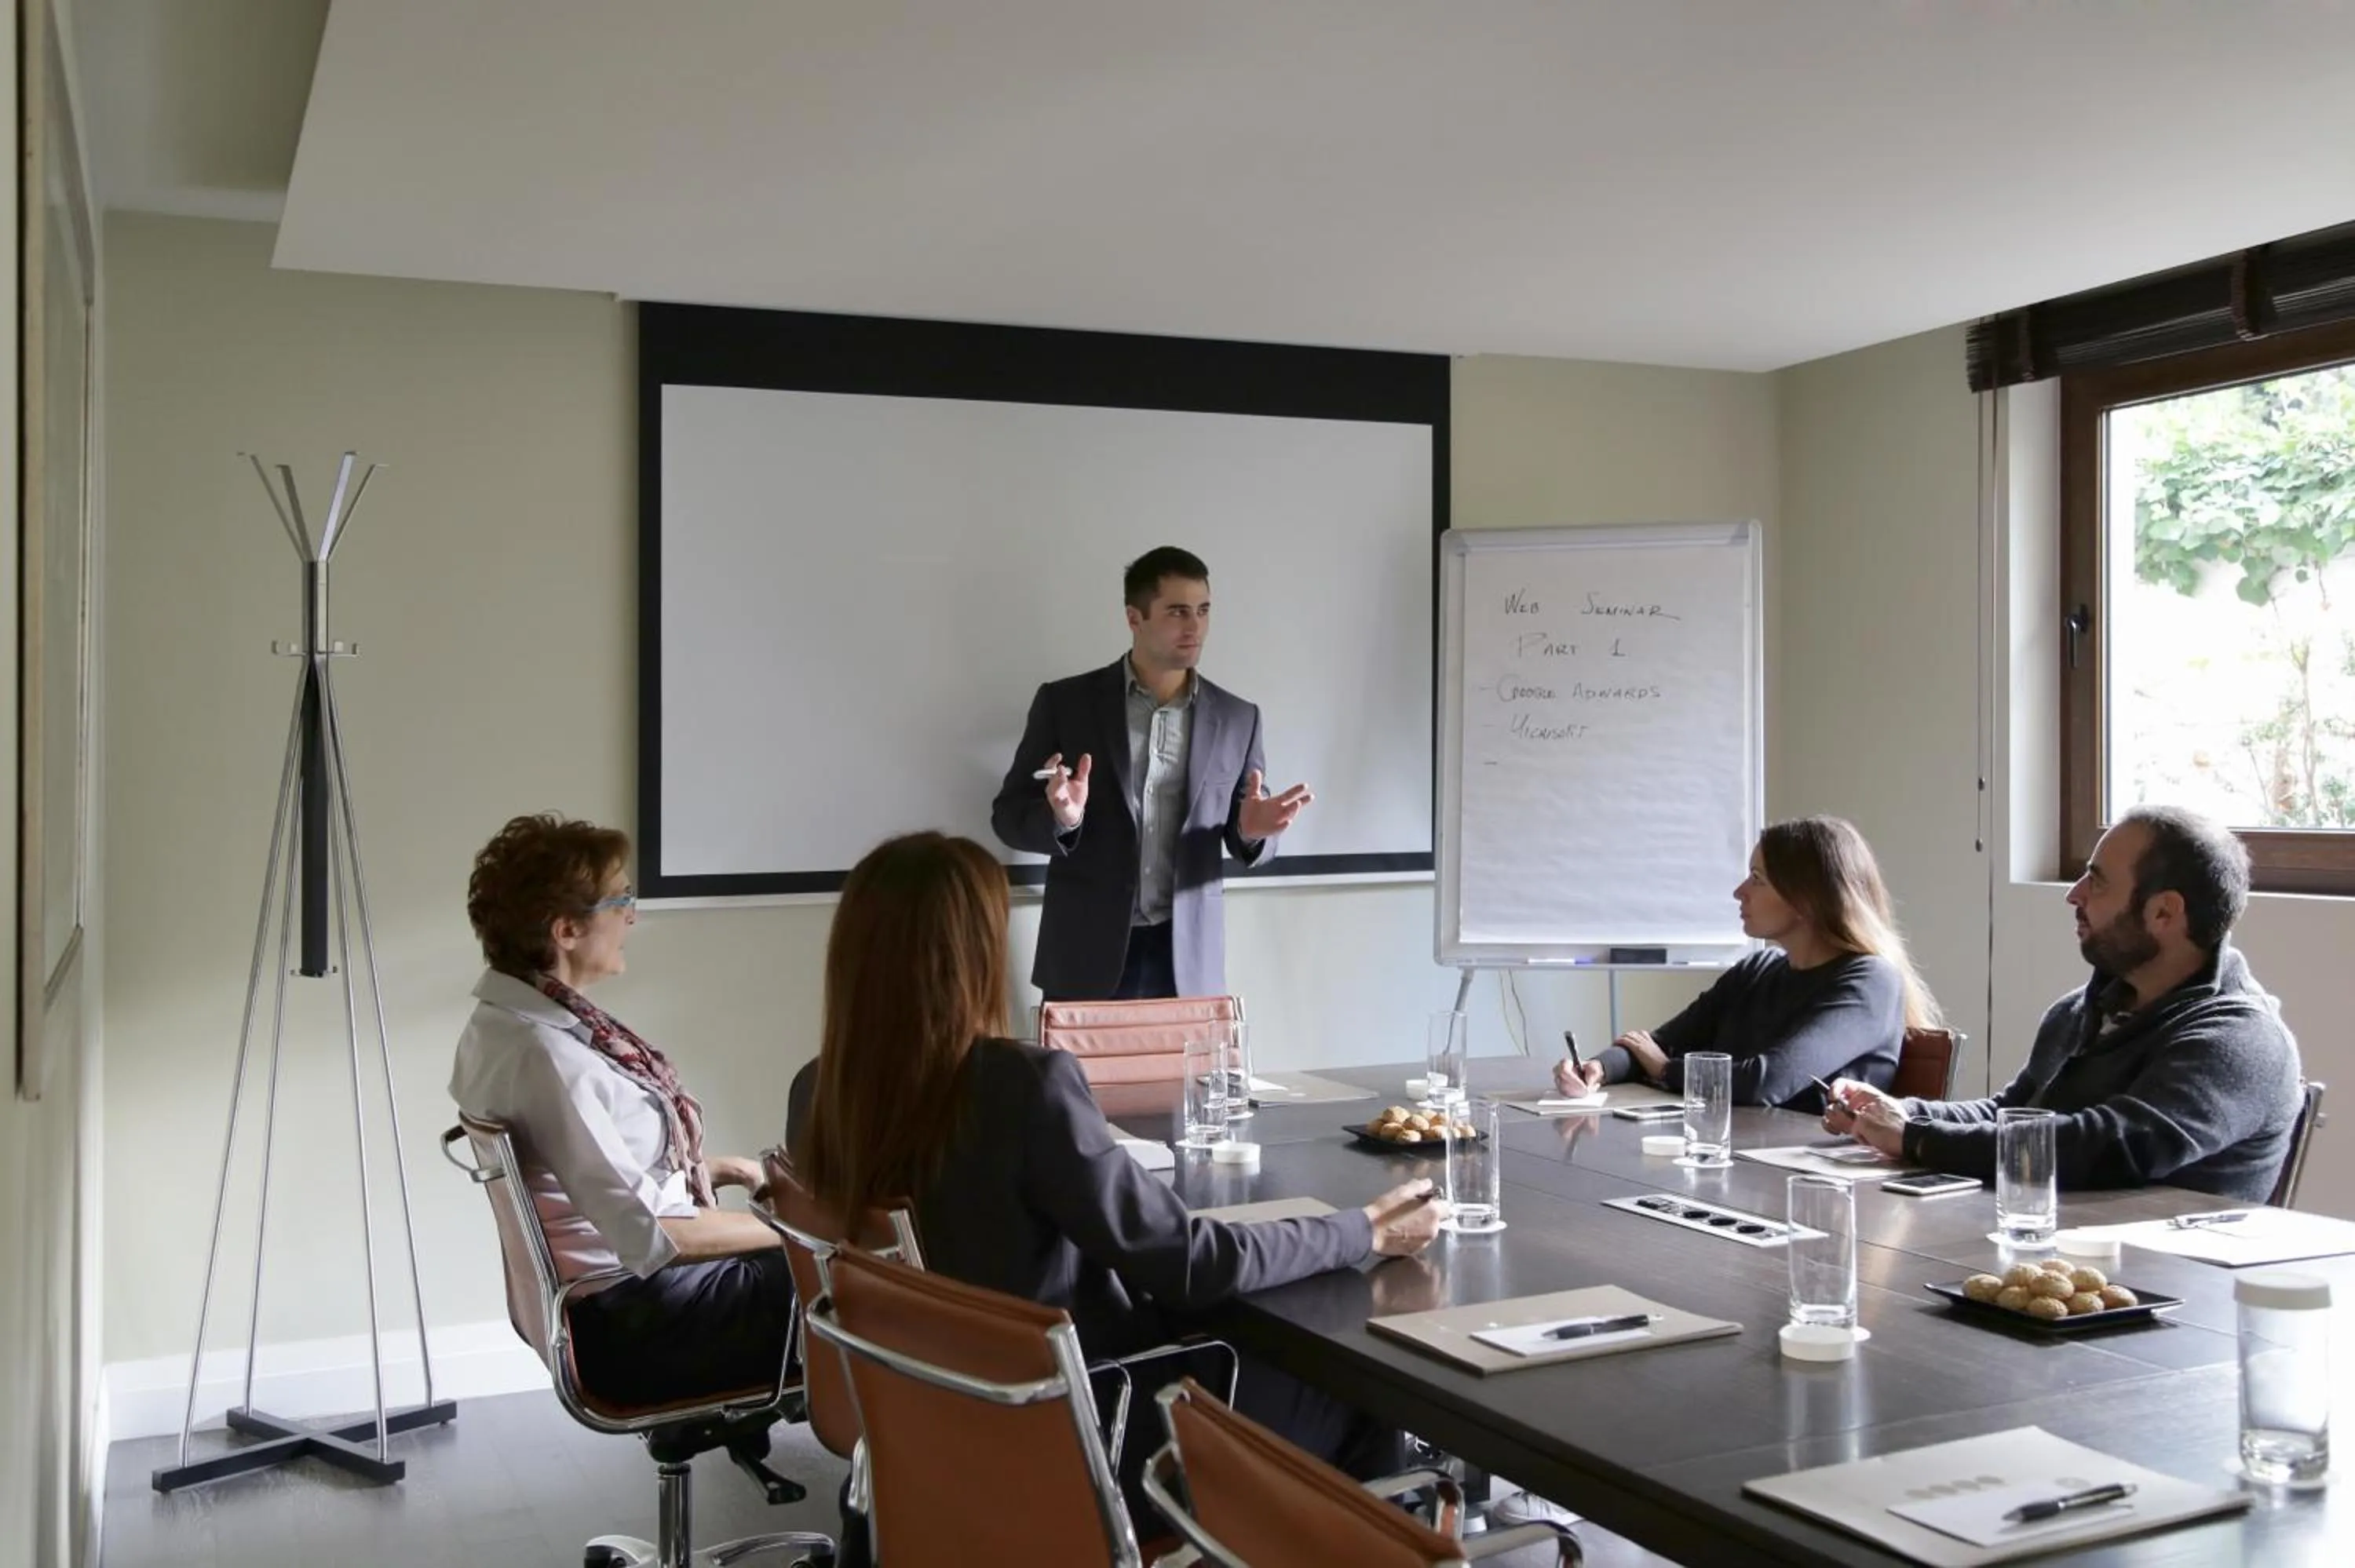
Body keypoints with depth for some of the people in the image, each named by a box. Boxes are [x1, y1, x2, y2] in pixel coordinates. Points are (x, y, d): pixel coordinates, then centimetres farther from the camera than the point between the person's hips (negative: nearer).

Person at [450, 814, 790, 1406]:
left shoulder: (510, 1019, 2)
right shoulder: (542, 1053, -26)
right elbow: (649, 1236, -26)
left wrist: (718, 1167, 8)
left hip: (616, 1295, 9)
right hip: (637, 1325, -9)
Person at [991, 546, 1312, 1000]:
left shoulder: (1237, 718, 5)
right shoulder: (1066, 703, -1)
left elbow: (1245, 841, 11)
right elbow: (1009, 814, 1)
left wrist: (1253, 830, -12)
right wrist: (1061, 817, -20)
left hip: (1189, 960, 2)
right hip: (1086, 955, -1)